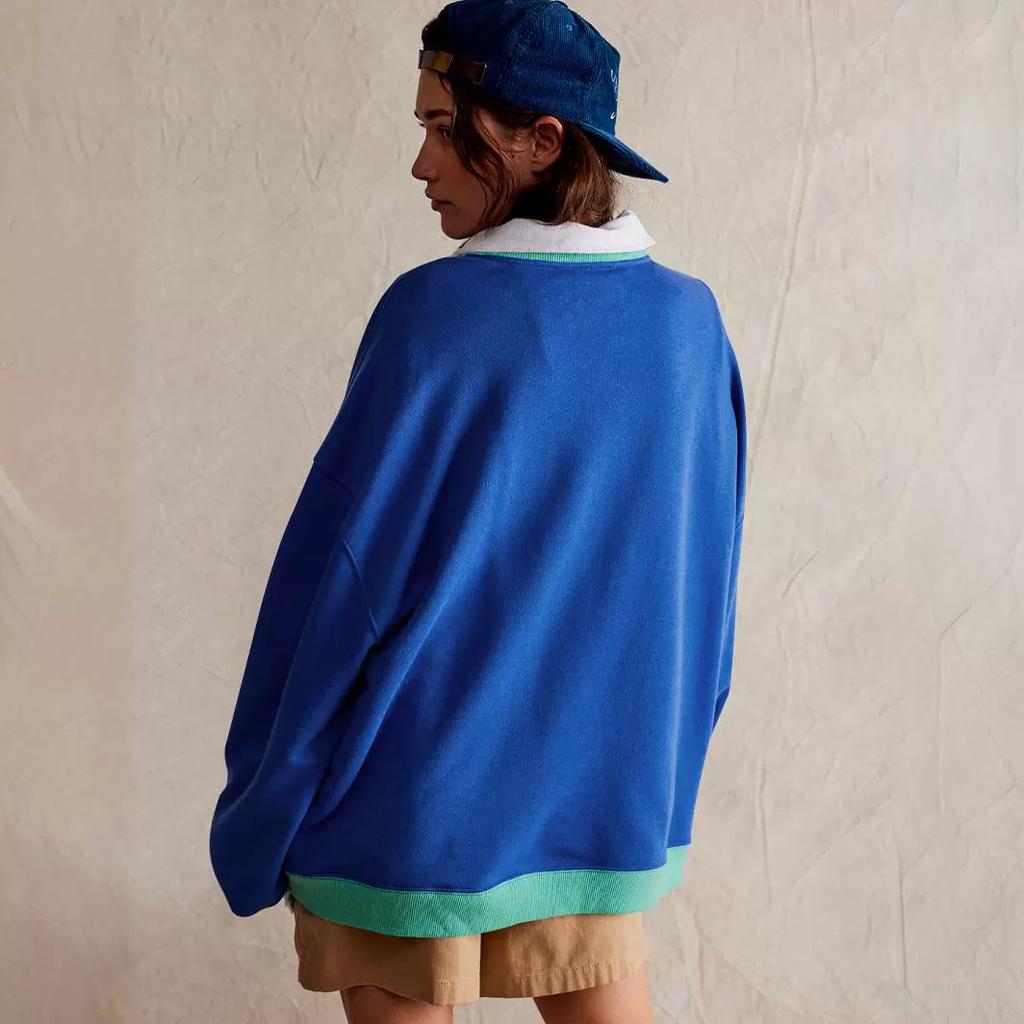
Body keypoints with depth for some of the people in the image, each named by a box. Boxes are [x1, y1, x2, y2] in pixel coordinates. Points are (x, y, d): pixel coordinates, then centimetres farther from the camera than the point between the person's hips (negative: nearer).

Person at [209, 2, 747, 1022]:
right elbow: (703, 567, 8)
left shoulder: (437, 315, -17)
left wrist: (262, 810, -2)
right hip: (610, 786, 5)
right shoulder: (691, 322, -2)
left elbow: (341, 566, -13)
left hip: (417, 783, -5)